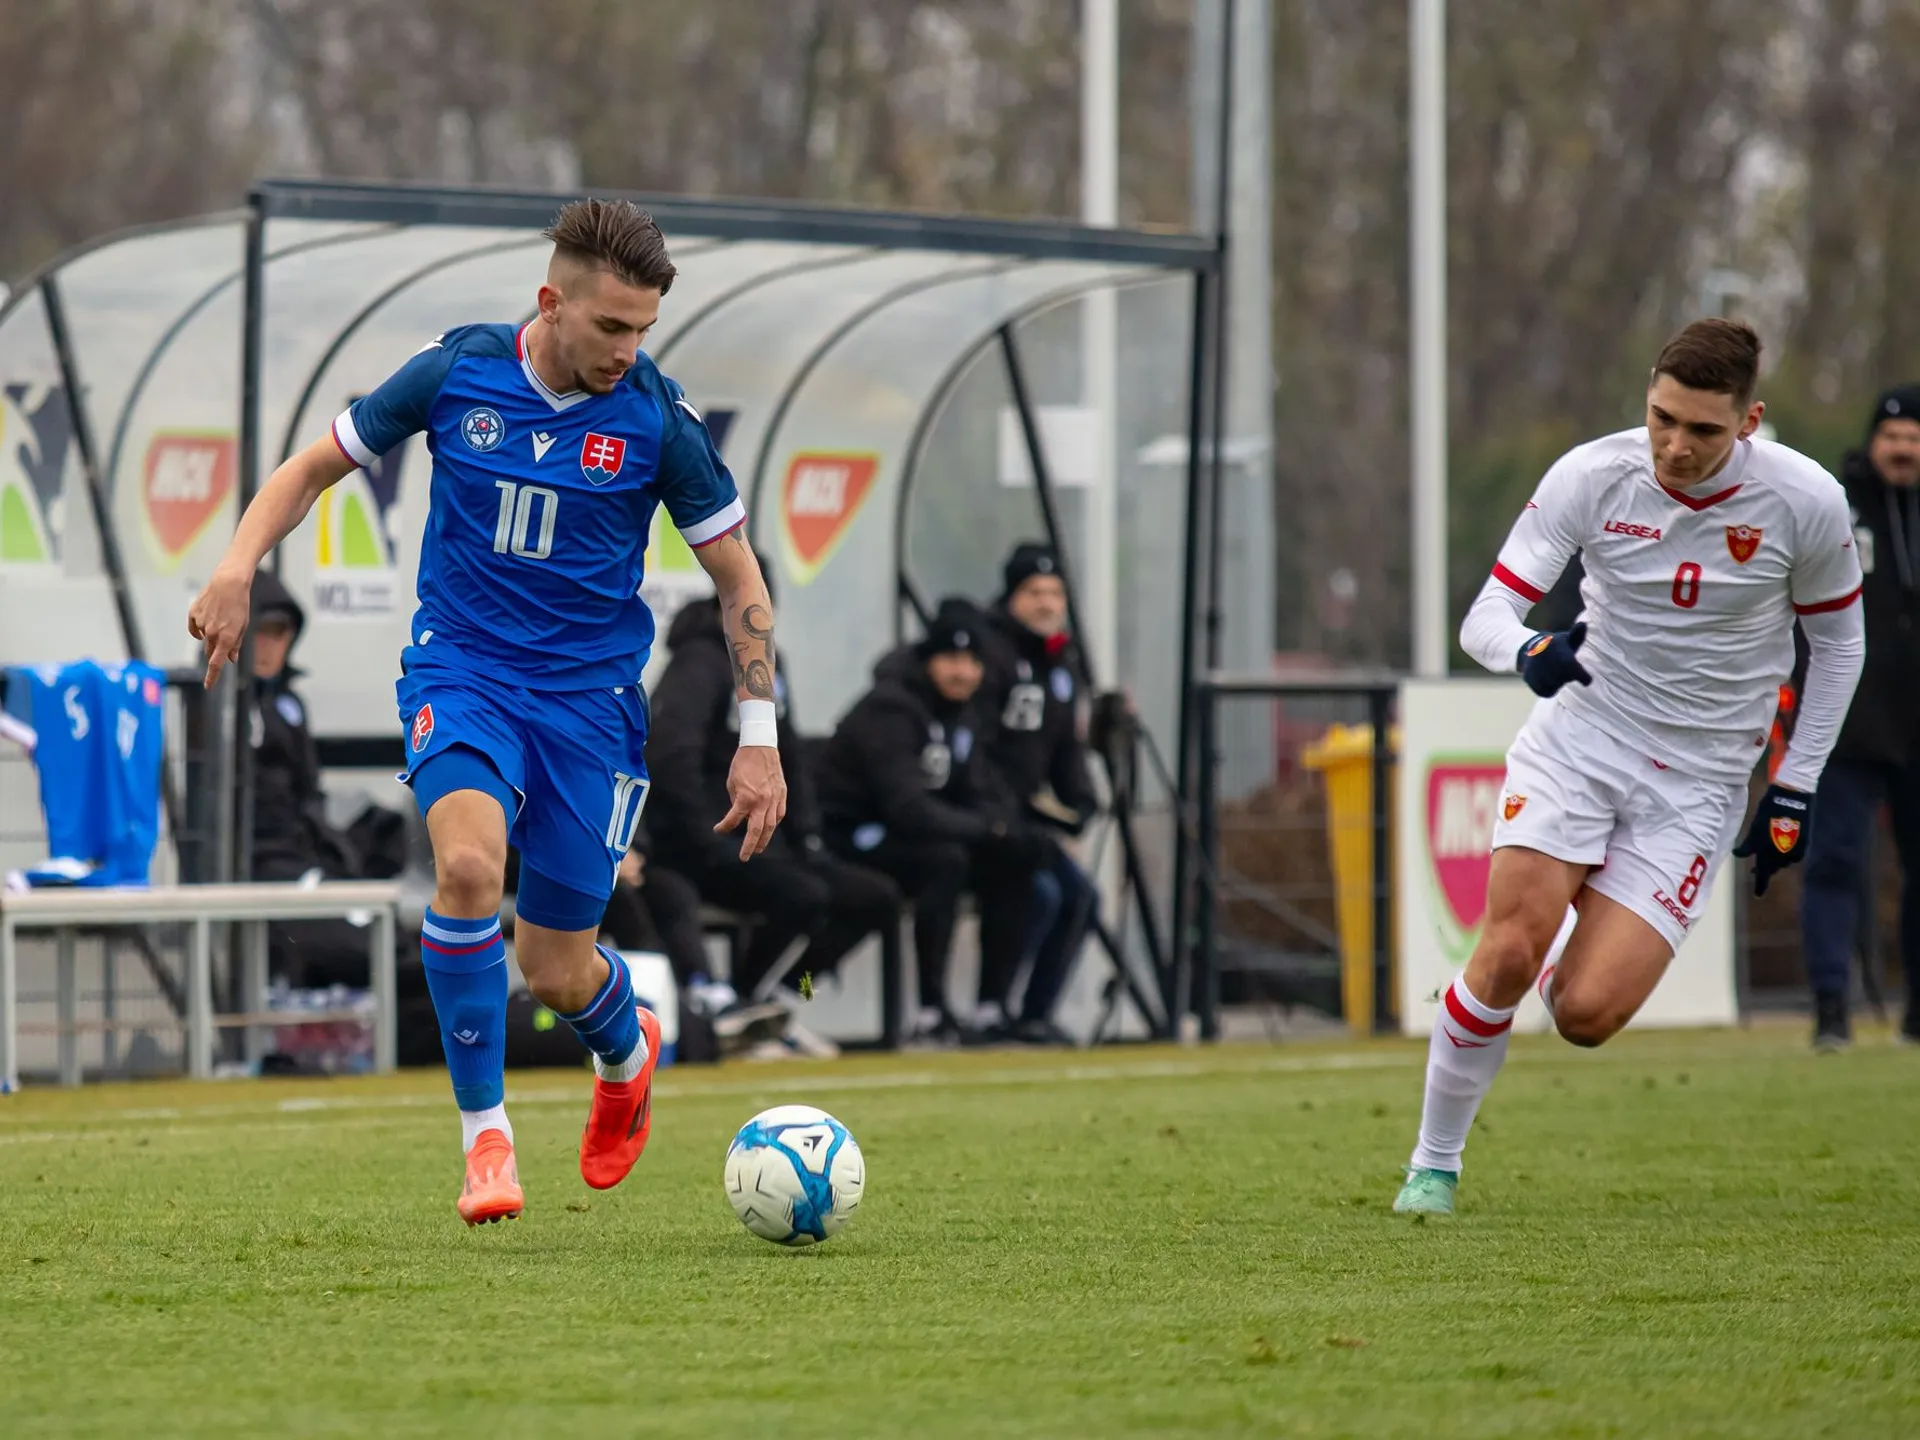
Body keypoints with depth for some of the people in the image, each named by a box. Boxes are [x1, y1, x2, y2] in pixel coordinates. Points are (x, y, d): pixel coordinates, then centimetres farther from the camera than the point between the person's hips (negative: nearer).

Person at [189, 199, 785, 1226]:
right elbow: (317, 466, 6)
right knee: (468, 862, -30)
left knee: (556, 974, 2)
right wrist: (238, 567, -9)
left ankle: (627, 1051, 41)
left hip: (590, 696, 0)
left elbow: (738, 578, 1)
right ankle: (484, 1134, -18)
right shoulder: (456, 373, -7)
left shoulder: (656, 417, -9)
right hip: (461, 670, 0)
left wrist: (758, 738, -4)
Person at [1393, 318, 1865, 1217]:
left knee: (1585, 1013, -13)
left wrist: (1795, 790, 4)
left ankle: (1567, 975, 26)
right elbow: (1485, 615, -9)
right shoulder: (1592, 477, -11)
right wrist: (1527, 653, -34)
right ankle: (1433, 1165, -2)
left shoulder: (1805, 502, -11)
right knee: (1510, 948, -21)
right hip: (1579, 736, 0)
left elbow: (1837, 639, 6)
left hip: (1697, 786, 0)